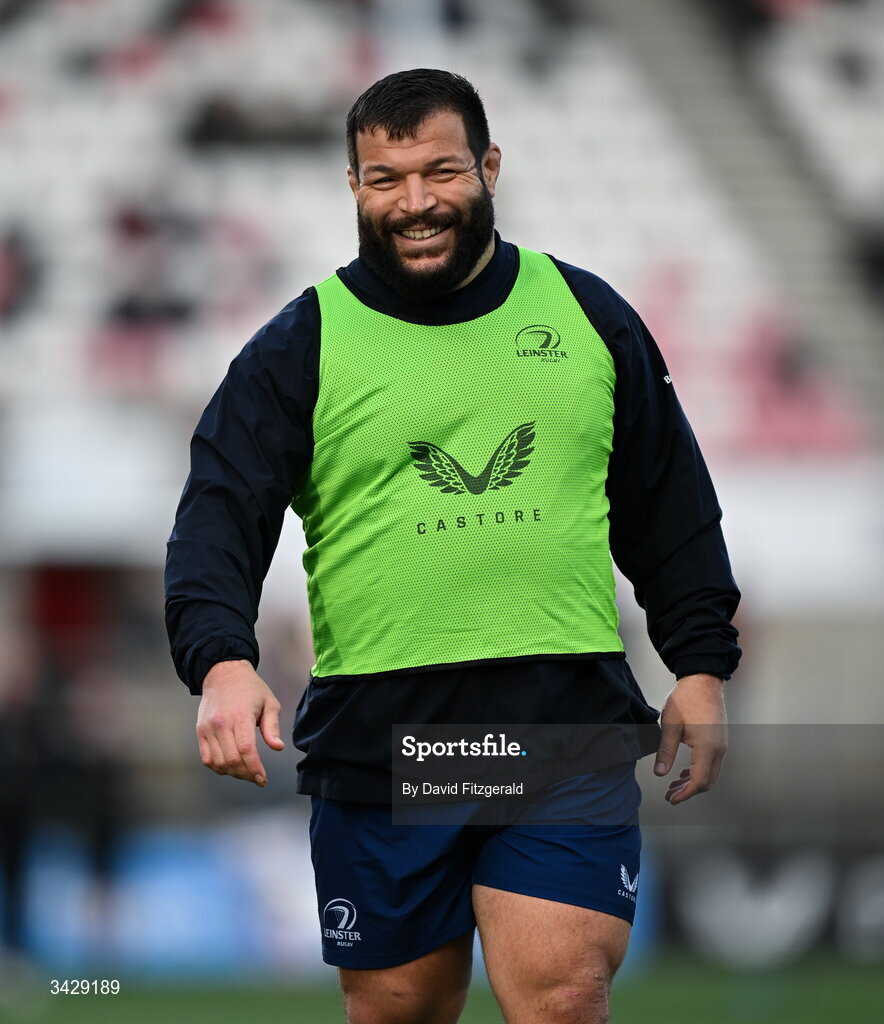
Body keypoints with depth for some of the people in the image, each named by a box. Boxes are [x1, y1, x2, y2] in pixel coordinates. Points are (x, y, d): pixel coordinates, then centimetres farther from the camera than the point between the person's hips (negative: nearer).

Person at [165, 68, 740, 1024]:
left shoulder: (588, 316, 11)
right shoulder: (300, 348, 4)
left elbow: (670, 507, 18)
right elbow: (218, 518, -5)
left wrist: (701, 664, 11)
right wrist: (221, 662, -22)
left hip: (571, 729, 0)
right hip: (377, 737, 0)